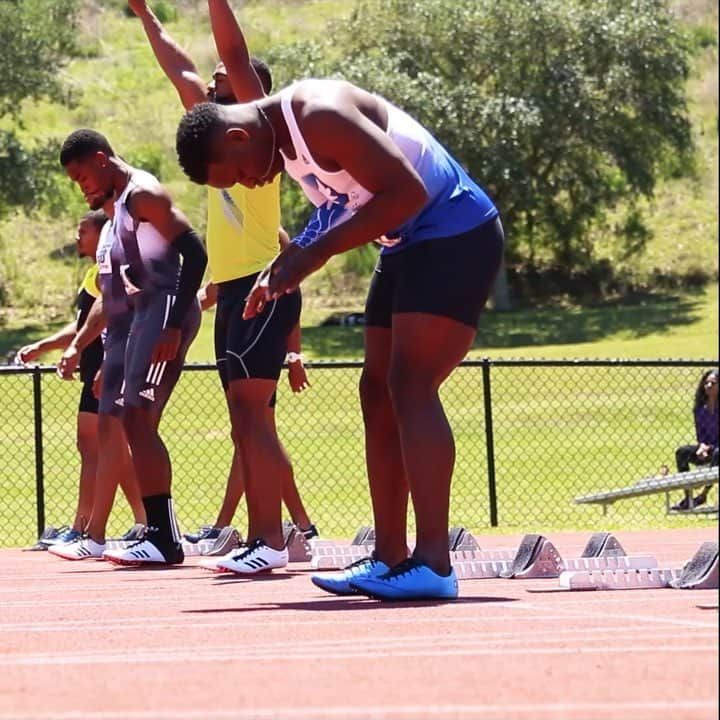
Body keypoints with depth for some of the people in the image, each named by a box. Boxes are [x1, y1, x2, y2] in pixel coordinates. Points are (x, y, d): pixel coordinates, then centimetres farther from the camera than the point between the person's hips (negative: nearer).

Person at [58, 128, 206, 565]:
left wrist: (174, 326, -24)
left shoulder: (143, 194, -8)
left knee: (138, 418, -18)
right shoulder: (118, 203, 23)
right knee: (133, 426, 7)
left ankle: (165, 538, -22)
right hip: (132, 318, 11)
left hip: (160, 315, -11)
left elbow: (194, 252, -17)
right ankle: (158, 533, 7)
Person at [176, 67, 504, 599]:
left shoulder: (321, 117, -22)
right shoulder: (284, 136, 8)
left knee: (410, 386, -18)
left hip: (454, 233, -10)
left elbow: (407, 191, -27)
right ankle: (389, 557, 8)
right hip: (407, 246, 10)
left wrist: (317, 253, -25)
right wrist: (294, 258, 4)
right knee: (379, 391, 7)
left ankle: (433, 564, -23)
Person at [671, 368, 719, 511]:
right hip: (707, 448, 5)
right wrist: (702, 446, -13)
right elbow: (700, 434, 7)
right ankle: (688, 497, -27)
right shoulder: (700, 408, 4)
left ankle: (703, 494, -34)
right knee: (682, 451, -20)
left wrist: (710, 447, -21)